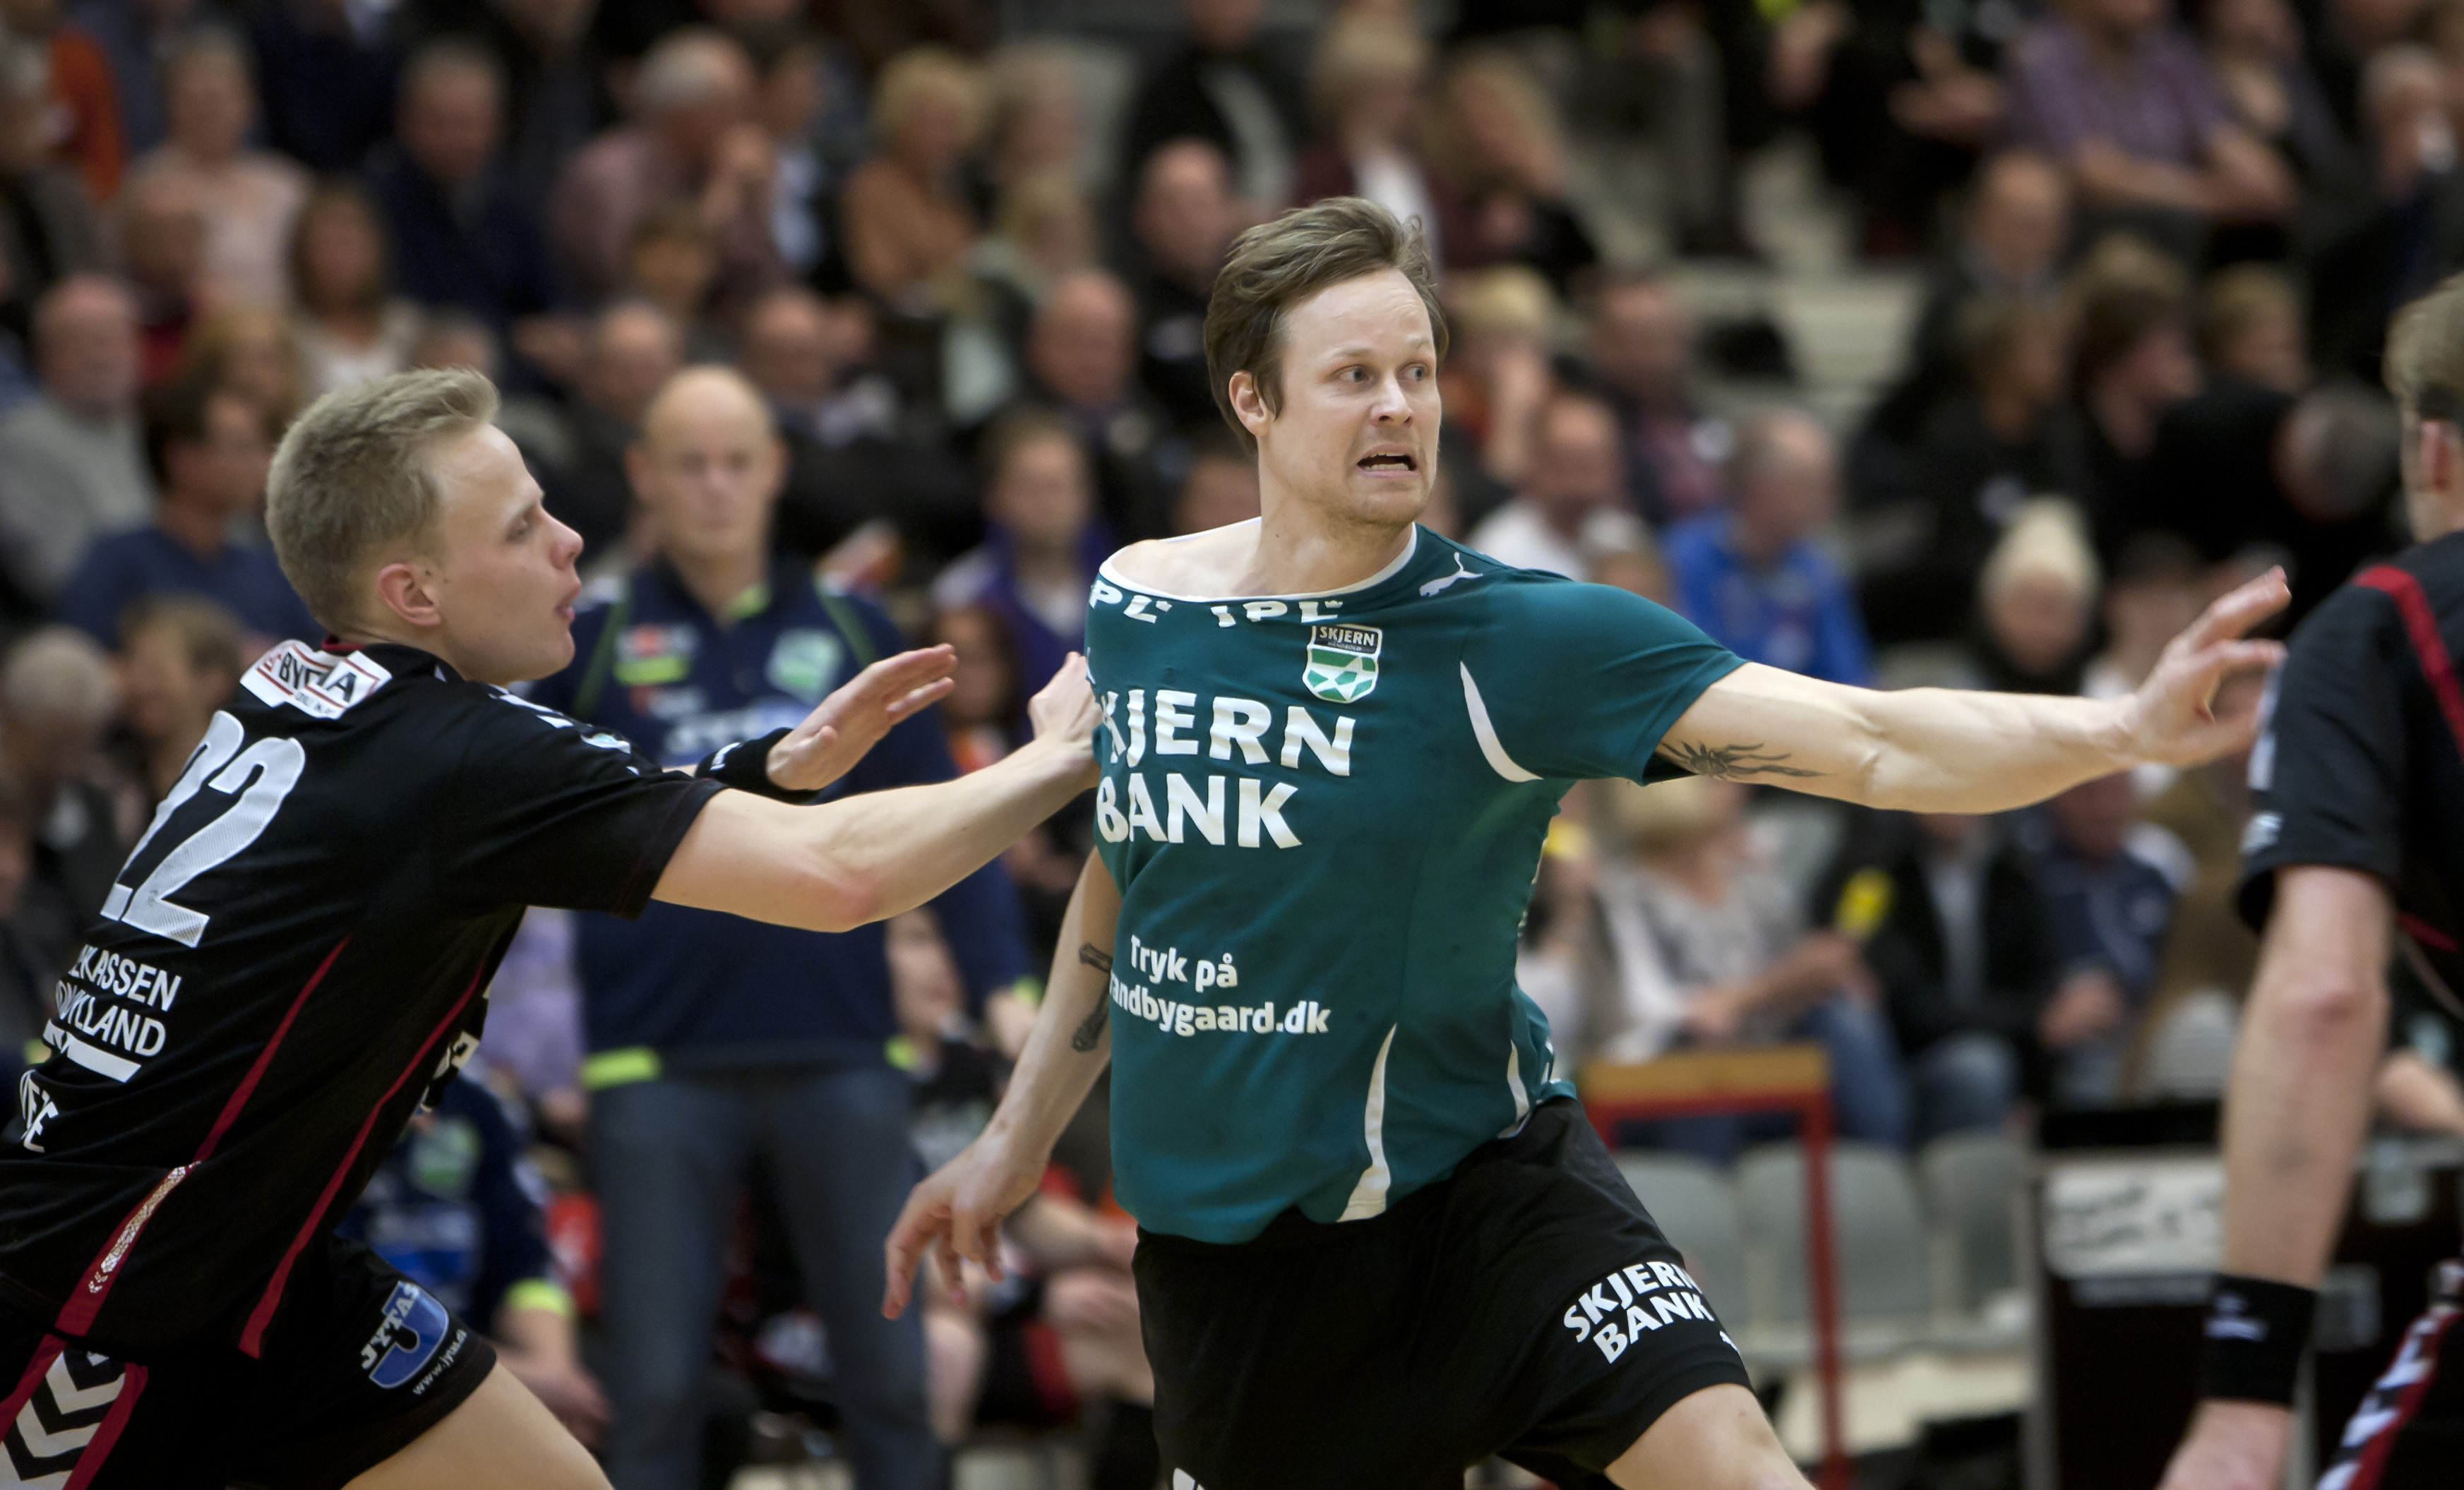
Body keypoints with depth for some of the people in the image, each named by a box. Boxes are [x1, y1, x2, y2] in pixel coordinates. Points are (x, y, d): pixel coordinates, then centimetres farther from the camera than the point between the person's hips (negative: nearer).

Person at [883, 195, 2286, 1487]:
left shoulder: (1512, 638, -13)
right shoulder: (1132, 605, -1)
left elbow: (1869, 742, -23)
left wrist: (2123, 729, -38)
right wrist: (1019, 1140, 23)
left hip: (1470, 1177, -3)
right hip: (1218, 1235, 4)